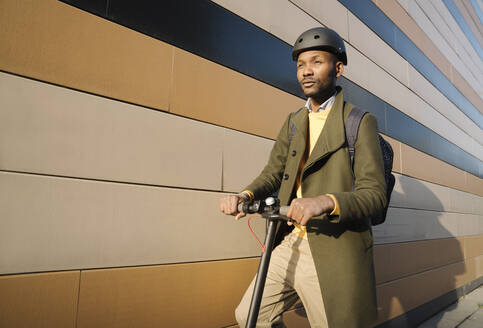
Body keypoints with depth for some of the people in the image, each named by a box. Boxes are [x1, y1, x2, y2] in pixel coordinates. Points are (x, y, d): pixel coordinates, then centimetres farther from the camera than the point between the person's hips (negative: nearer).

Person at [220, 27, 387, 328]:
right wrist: (245, 195, -11)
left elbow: (376, 196, -13)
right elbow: (273, 173, 10)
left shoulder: (361, 123, -5)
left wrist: (326, 201, -33)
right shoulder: (293, 122, 13)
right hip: (289, 246, 6)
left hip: (333, 254, -5)